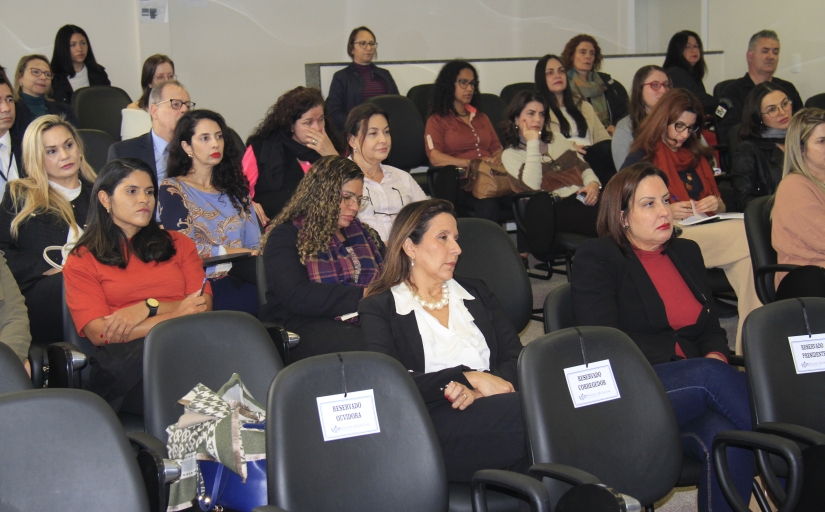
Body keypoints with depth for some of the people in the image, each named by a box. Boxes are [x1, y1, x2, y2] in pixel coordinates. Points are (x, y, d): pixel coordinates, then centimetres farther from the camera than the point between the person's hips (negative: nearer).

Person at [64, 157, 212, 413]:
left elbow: (204, 306, 13)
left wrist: (148, 308, -4)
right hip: (124, 358, -2)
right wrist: (175, 315, -6)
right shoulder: (82, 261, 14)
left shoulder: (178, 243, 26)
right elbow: (100, 333, -1)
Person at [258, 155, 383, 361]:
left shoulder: (362, 233, 24)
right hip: (306, 327, -6)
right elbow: (296, 297, -13)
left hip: (365, 322, 6)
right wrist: (361, 296, -16)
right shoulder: (286, 236, 3)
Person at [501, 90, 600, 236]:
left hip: (583, 197, 6)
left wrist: (593, 184, -1)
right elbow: (533, 184, -8)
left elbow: (584, 167, 23)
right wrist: (532, 143, -2)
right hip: (558, 207, -5)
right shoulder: (510, 155, 10)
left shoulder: (557, 140, 27)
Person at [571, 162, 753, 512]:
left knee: (727, 439, -30)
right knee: (710, 376, -33)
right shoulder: (596, 258, 2)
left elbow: (712, 329, 23)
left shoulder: (687, 253, 21)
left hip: (696, 385, 5)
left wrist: (715, 358, -4)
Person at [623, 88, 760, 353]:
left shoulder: (697, 157, 27)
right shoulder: (640, 158, 9)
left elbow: (720, 206, 28)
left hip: (705, 230, 5)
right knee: (747, 235, -29)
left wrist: (715, 205, 4)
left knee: (746, 257, -32)